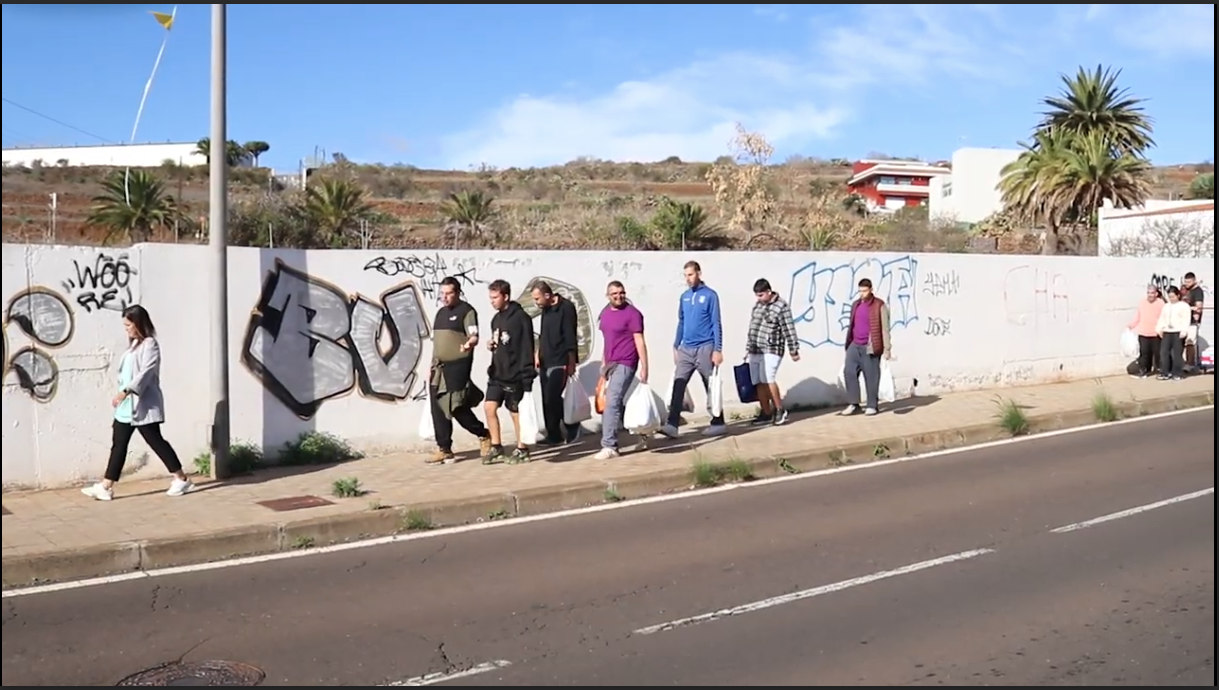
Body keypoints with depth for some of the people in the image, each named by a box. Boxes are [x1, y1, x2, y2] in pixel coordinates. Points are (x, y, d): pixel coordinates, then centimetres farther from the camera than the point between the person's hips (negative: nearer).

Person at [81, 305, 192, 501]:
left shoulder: (149, 344, -11)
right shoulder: (133, 345, 18)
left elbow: (145, 373, -23)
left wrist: (125, 391, -32)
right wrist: (122, 394, 18)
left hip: (143, 405, -9)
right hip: (127, 406, 9)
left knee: (155, 441, -4)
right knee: (118, 444, 6)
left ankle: (182, 479, 6)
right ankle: (105, 487, 7)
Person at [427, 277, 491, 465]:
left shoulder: (467, 311, -6)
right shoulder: (440, 312, 17)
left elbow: (474, 337, -17)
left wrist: (468, 344, -40)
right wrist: (432, 366, 19)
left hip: (458, 365, -8)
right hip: (439, 367, 8)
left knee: (457, 407, -10)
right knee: (438, 410, 5)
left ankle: (484, 435, 11)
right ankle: (444, 450, 11)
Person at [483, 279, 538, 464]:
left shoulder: (520, 318, -12)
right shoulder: (496, 319, 12)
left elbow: (527, 348, -15)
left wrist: (527, 375, -18)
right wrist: (491, 345, 1)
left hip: (514, 375, -7)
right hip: (497, 374, 7)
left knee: (516, 412, 2)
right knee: (489, 407, 0)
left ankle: (522, 450, 15)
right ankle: (496, 447, 11)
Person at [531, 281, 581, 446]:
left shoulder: (566, 307, -11)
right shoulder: (546, 309, 14)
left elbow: (570, 337, -13)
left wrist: (571, 363, -15)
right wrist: (538, 355, 16)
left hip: (560, 362, -8)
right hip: (546, 362, 8)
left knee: (552, 398, -12)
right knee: (548, 400, 6)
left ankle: (554, 435, 3)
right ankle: (554, 435, 12)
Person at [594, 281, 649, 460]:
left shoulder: (632, 313, -8)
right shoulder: (605, 313, 14)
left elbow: (639, 342, -11)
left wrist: (644, 368, -16)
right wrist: (603, 363, 19)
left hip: (625, 364, -8)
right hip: (609, 364, 8)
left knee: (612, 403, -15)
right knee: (616, 403, 11)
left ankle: (609, 446, -15)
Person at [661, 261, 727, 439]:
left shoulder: (710, 295, -6)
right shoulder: (684, 297, 11)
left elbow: (716, 324, -8)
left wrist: (718, 350, -13)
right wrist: (675, 347, 14)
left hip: (704, 348, -5)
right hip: (685, 349, 5)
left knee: (711, 387, 5)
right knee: (678, 386, -5)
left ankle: (718, 423, 16)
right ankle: (672, 424, -9)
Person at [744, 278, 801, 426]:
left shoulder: (781, 306, -8)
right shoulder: (757, 305, 13)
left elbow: (789, 330, -8)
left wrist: (793, 350, -8)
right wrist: (748, 349, 21)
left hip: (771, 350, -7)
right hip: (754, 351, 7)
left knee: (768, 379, -18)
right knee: (759, 383, 3)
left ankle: (780, 410, -2)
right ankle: (766, 414, 11)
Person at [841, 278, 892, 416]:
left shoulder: (879, 305, -6)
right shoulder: (856, 305, 13)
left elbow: (884, 328, -7)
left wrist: (887, 348, -10)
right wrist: (849, 343, 19)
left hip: (870, 347, -6)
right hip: (854, 345, 6)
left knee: (871, 376, 1)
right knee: (849, 372, 0)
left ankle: (872, 405, 12)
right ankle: (854, 403, 9)